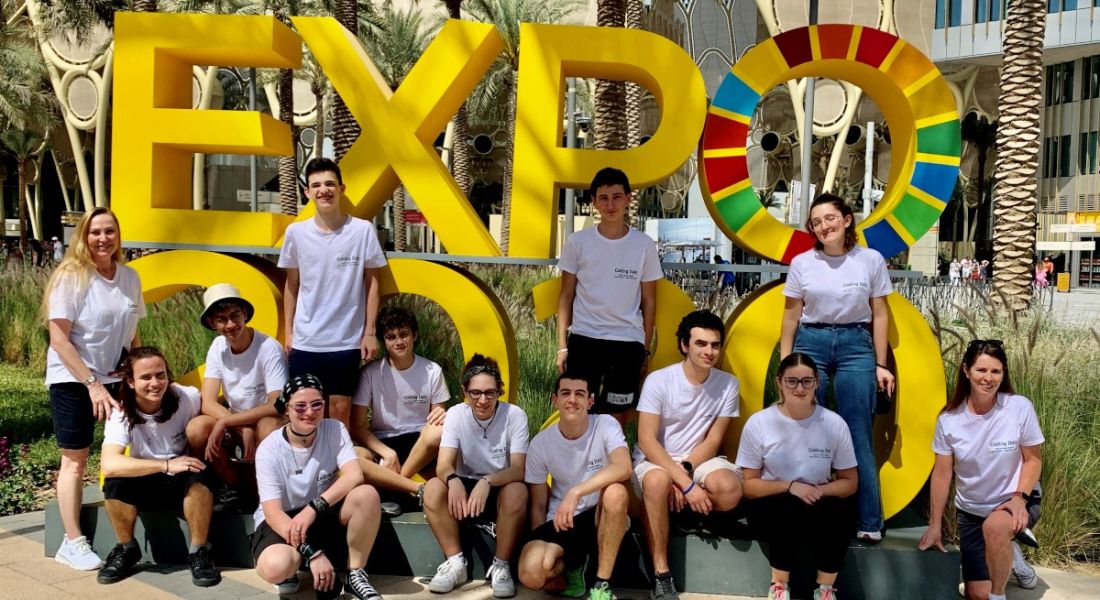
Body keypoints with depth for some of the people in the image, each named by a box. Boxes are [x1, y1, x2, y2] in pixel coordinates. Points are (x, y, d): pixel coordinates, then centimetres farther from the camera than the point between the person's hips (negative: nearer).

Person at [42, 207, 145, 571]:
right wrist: (92, 383, -18)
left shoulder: (129, 277, 3)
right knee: (75, 460, 0)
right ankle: (73, 543, 9)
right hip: (73, 381, -4)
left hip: (116, 378, 5)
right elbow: (59, 339, -15)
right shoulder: (70, 276, -11)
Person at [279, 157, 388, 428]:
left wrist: (369, 332, -2)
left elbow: (371, 283, 0)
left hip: (347, 340, -1)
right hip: (304, 341, 2)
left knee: (340, 410, 7)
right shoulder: (296, 232, -1)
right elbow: (291, 285, 9)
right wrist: (288, 331, 8)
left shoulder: (363, 230, -5)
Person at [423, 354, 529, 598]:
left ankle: (501, 566, -16)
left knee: (517, 492, -36)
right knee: (433, 489, -28)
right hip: (465, 488, 2)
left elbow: (518, 470, -22)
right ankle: (455, 562, -12)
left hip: (501, 490, -2)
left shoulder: (514, 415, -15)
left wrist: (487, 482, -42)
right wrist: (453, 480, -43)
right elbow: (443, 465, -18)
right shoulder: (456, 414, -9)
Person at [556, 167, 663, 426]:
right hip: (584, 339, 0)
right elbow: (566, 296, 4)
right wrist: (562, 345, 1)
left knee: (617, 417, 8)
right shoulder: (577, 242, 0)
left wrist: (645, 348, 5)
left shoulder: (645, 245, 0)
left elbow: (648, 301, 6)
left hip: (628, 342, 0)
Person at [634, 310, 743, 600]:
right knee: (658, 481, -39)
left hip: (698, 460, 3)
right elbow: (647, 441, -19)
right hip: (655, 460, -2)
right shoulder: (659, 380, -15)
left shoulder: (728, 384, -6)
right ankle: (661, 575, -27)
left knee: (730, 490, -31)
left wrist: (685, 471, -20)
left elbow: (713, 441, -2)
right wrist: (686, 483, -27)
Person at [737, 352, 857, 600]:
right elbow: (749, 486, -4)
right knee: (792, 507, -35)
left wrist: (819, 491, -18)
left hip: (820, 509, 2)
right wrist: (790, 487, -20)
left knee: (842, 513, -31)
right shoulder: (758, 423, -9)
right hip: (772, 508, -2)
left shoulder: (835, 424, -6)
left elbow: (850, 482, 2)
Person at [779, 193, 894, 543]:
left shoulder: (871, 260, 0)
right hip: (811, 343, 1)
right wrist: (785, 364, 6)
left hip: (855, 346, -1)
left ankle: (869, 522, 5)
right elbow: (791, 317, 7)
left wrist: (881, 365, 1)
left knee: (858, 436, -2)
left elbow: (879, 315, 4)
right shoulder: (802, 263, 1)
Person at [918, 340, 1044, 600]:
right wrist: (935, 525, 1)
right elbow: (942, 473, -2)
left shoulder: (1020, 407, -18)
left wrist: (1019, 497, -22)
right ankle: (1008, 557, 37)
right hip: (971, 510, 3)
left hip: (1013, 502, -3)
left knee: (994, 526, -39)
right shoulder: (948, 419, -12)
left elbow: (1033, 459, -6)